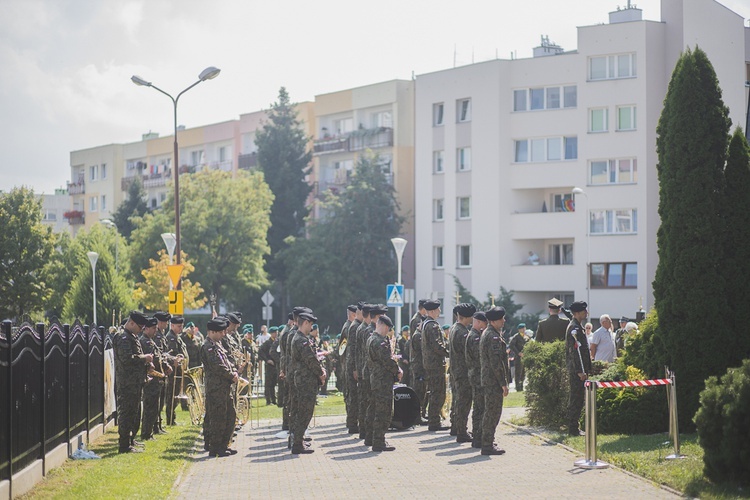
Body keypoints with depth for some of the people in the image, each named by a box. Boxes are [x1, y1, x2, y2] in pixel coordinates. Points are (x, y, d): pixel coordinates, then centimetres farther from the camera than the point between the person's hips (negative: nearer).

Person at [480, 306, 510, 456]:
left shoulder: (486, 334, 15)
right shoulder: (494, 337, -18)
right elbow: (496, 362, -21)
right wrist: (503, 383, -18)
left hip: (487, 380, 10)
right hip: (494, 381, -10)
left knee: (490, 412, 16)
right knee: (493, 412, -6)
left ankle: (487, 443, 22)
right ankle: (488, 445, -3)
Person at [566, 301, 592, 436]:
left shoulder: (576, 326, 18)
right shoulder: (574, 328, -15)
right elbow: (575, 351, -21)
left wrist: (586, 369, 23)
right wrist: (580, 371, -23)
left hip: (578, 370, 11)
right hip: (577, 370, -11)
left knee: (576, 399, 13)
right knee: (576, 400, -7)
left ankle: (573, 428, 19)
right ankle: (573, 429, -4)